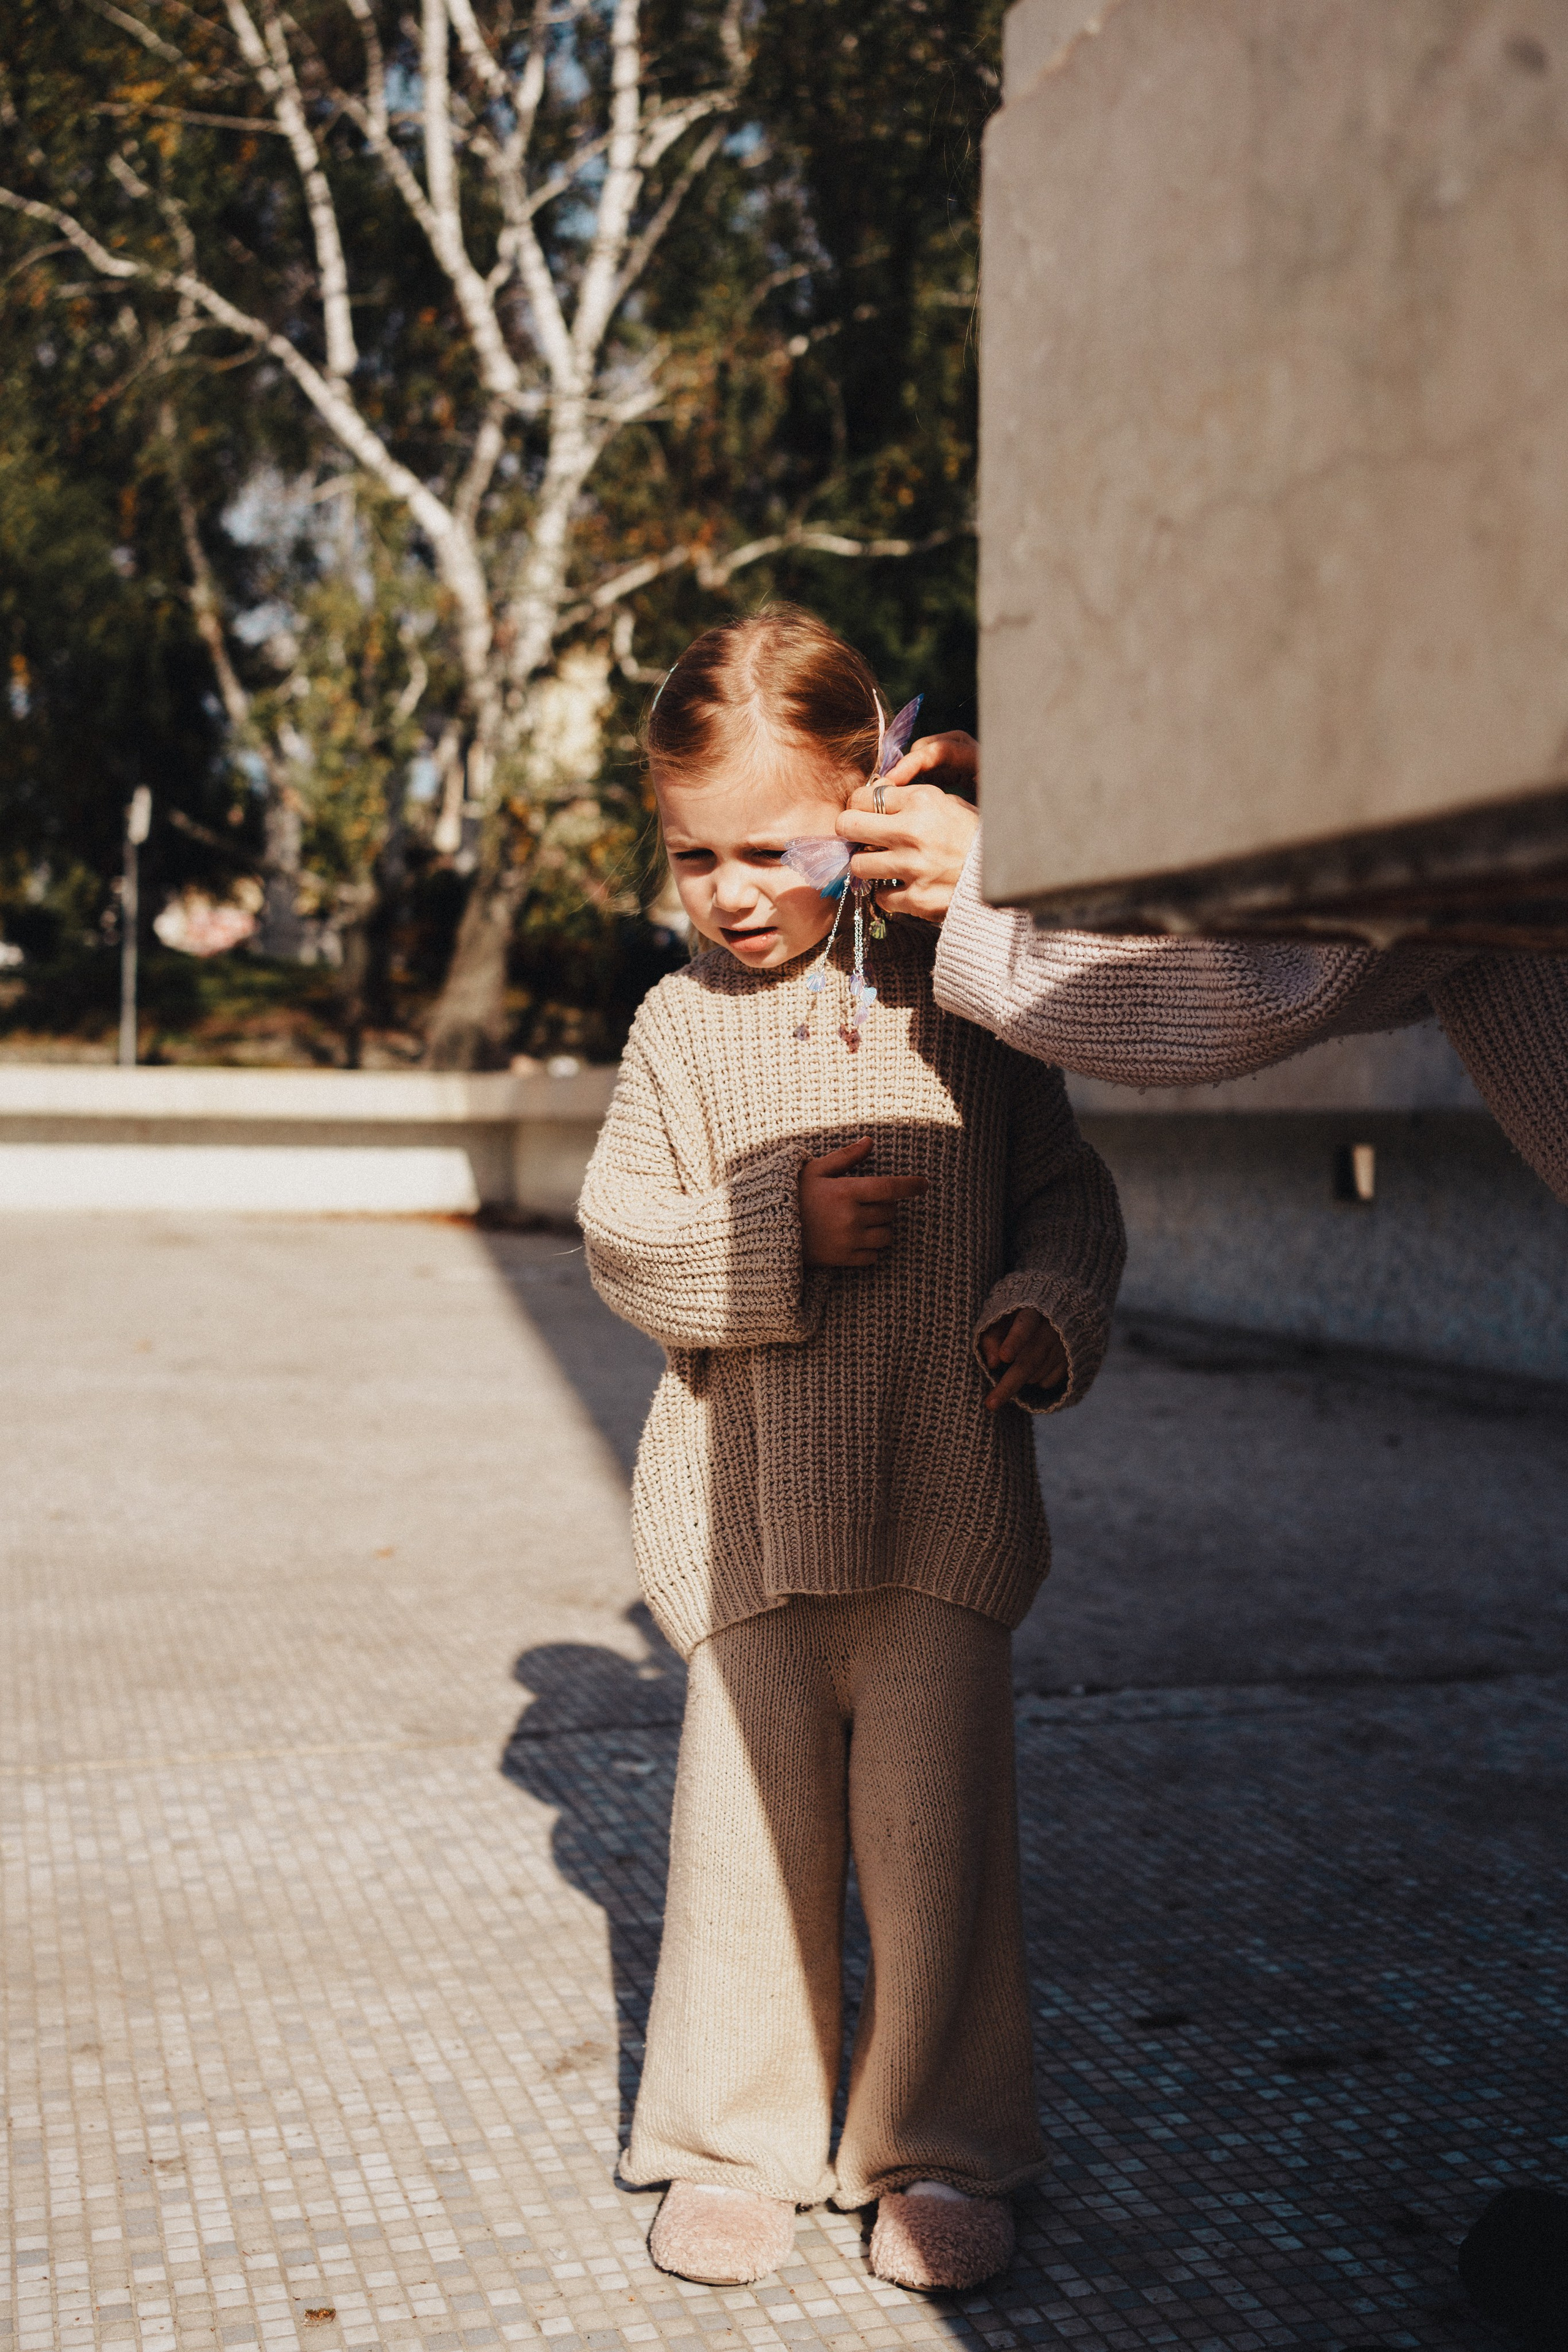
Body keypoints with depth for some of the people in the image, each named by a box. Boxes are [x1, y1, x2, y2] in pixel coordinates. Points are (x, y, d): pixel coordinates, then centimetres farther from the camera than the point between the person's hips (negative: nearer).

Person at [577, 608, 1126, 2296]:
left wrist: (1053, 1312, -9)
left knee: (939, 1836, 4)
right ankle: (736, 2140, 24)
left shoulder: (962, 1005, 2)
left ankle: (935, 2147, 22)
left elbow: (1067, 1195, 10)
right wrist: (778, 1235, -15)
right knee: (746, 1825, 6)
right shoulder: (681, 1029, 3)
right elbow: (621, 1236, 0)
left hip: (946, 1504, 0)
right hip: (749, 1507, 1)